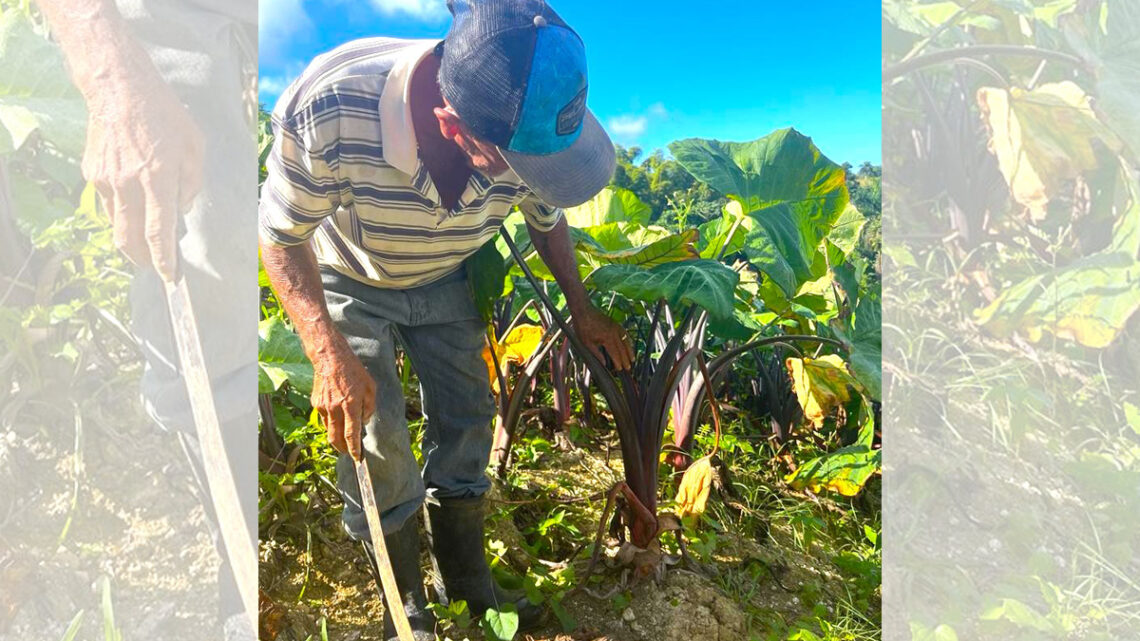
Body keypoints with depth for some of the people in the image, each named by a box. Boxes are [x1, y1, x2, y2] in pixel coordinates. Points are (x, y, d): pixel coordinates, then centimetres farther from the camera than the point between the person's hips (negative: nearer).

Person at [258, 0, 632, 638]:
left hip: (445, 281, 3)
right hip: (351, 284, -3)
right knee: (372, 441, -8)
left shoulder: (534, 122, -29)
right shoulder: (329, 107, -41)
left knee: (467, 420, 6)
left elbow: (548, 220, -4)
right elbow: (282, 236, -23)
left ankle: (467, 581, 28)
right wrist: (329, 354, -35)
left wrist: (583, 309, 3)